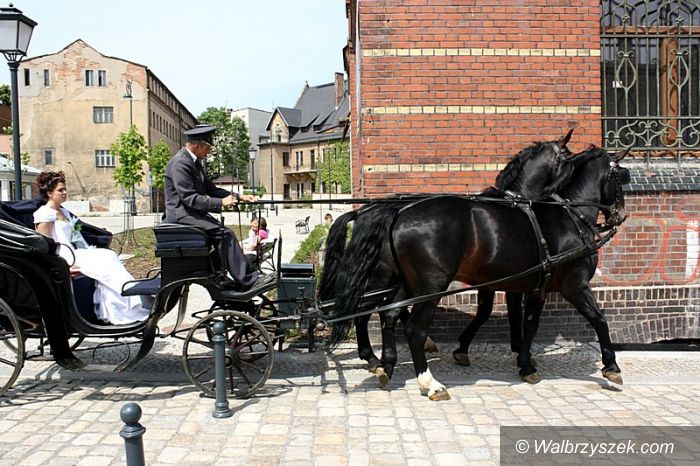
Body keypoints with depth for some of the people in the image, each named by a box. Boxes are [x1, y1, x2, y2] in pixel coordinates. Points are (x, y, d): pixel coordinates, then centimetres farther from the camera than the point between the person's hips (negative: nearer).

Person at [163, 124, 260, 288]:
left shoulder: (195, 162, 16)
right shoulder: (180, 163, -16)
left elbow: (210, 188, 20)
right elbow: (189, 198, -22)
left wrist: (238, 196, 10)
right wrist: (221, 202, -21)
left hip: (190, 211, 10)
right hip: (181, 213, -10)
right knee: (225, 234, -20)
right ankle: (246, 280, -18)